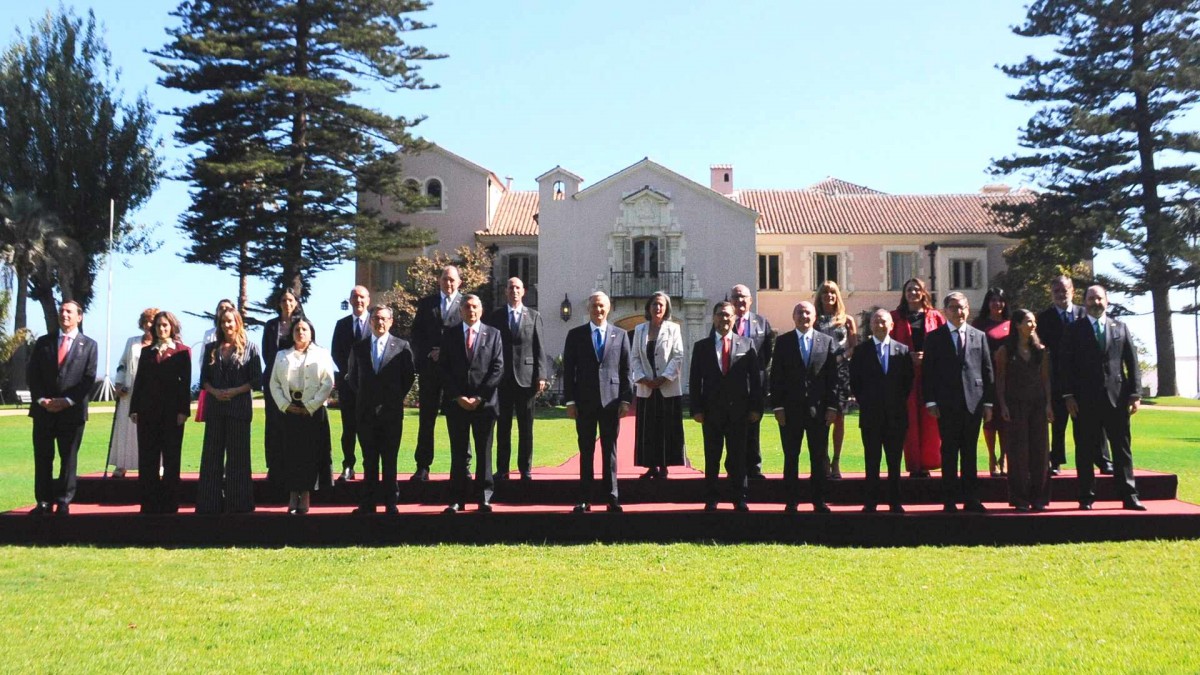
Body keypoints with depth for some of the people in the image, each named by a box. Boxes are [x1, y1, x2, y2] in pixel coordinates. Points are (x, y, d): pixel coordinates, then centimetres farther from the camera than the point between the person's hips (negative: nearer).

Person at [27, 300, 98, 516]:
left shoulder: (88, 345, 5)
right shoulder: (43, 342, 11)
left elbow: (89, 379, -1)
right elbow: (32, 374, 6)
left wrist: (67, 401, -11)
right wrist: (41, 399, -8)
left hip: (72, 411, -2)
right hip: (43, 409, 2)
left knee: (68, 458, 2)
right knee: (42, 458, 4)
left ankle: (63, 502, 9)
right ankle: (43, 502, 10)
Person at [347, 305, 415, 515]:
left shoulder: (402, 346, 1)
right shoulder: (358, 347, 9)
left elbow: (409, 375, 5)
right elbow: (351, 377, 17)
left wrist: (397, 397, 3)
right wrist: (362, 397, 10)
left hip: (391, 411, -2)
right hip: (366, 411, 2)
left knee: (390, 460, 3)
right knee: (369, 460, 6)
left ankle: (390, 503, 9)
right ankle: (368, 503, 11)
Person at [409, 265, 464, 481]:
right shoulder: (426, 303, 12)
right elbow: (416, 334, 8)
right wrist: (429, 353, -8)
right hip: (430, 368, 2)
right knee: (427, 418, 4)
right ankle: (422, 467, 9)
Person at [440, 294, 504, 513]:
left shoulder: (493, 334, 7)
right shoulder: (449, 335, 9)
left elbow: (498, 368, 0)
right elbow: (444, 369, 4)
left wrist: (480, 397, -8)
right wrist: (458, 397, -7)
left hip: (485, 402, -1)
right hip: (456, 402, 1)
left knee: (484, 451, 3)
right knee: (458, 452, 3)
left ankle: (485, 498, 8)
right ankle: (457, 499, 7)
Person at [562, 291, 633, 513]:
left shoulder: (620, 335, 7)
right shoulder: (575, 335, 5)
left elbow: (626, 370, 6)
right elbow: (568, 370, 4)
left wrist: (626, 400, -1)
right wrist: (570, 401, -2)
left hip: (611, 400, 0)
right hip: (584, 401, 0)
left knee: (610, 450, 4)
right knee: (586, 451, 4)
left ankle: (612, 498, 9)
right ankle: (585, 499, 9)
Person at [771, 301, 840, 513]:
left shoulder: (827, 342, 6)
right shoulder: (782, 342, 5)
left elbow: (833, 377, 3)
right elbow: (776, 377, 2)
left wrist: (832, 406, -3)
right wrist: (778, 406, -5)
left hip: (819, 409, 0)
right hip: (790, 409, 0)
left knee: (819, 458, 6)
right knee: (790, 457, 5)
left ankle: (819, 502, 14)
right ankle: (791, 501, 12)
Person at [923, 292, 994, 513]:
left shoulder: (979, 336, 10)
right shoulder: (935, 337, 4)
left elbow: (987, 370, 9)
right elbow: (928, 372, 1)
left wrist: (988, 401, 4)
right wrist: (930, 401, -7)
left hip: (974, 402, 2)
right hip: (946, 404, -2)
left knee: (970, 453, 7)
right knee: (949, 453, 3)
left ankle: (971, 499, 14)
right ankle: (950, 500, 9)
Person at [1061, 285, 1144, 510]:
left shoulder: (1120, 328, 12)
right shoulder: (1074, 330, 6)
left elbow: (1132, 363, 8)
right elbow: (1067, 365, 1)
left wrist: (1135, 393, 1)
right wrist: (1069, 395, -6)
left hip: (1117, 397, 2)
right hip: (1085, 399, -1)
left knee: (1122, 448, 5)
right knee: (1085, 450, 2)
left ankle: (1129, 496, 10)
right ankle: (1086, 497, 8)